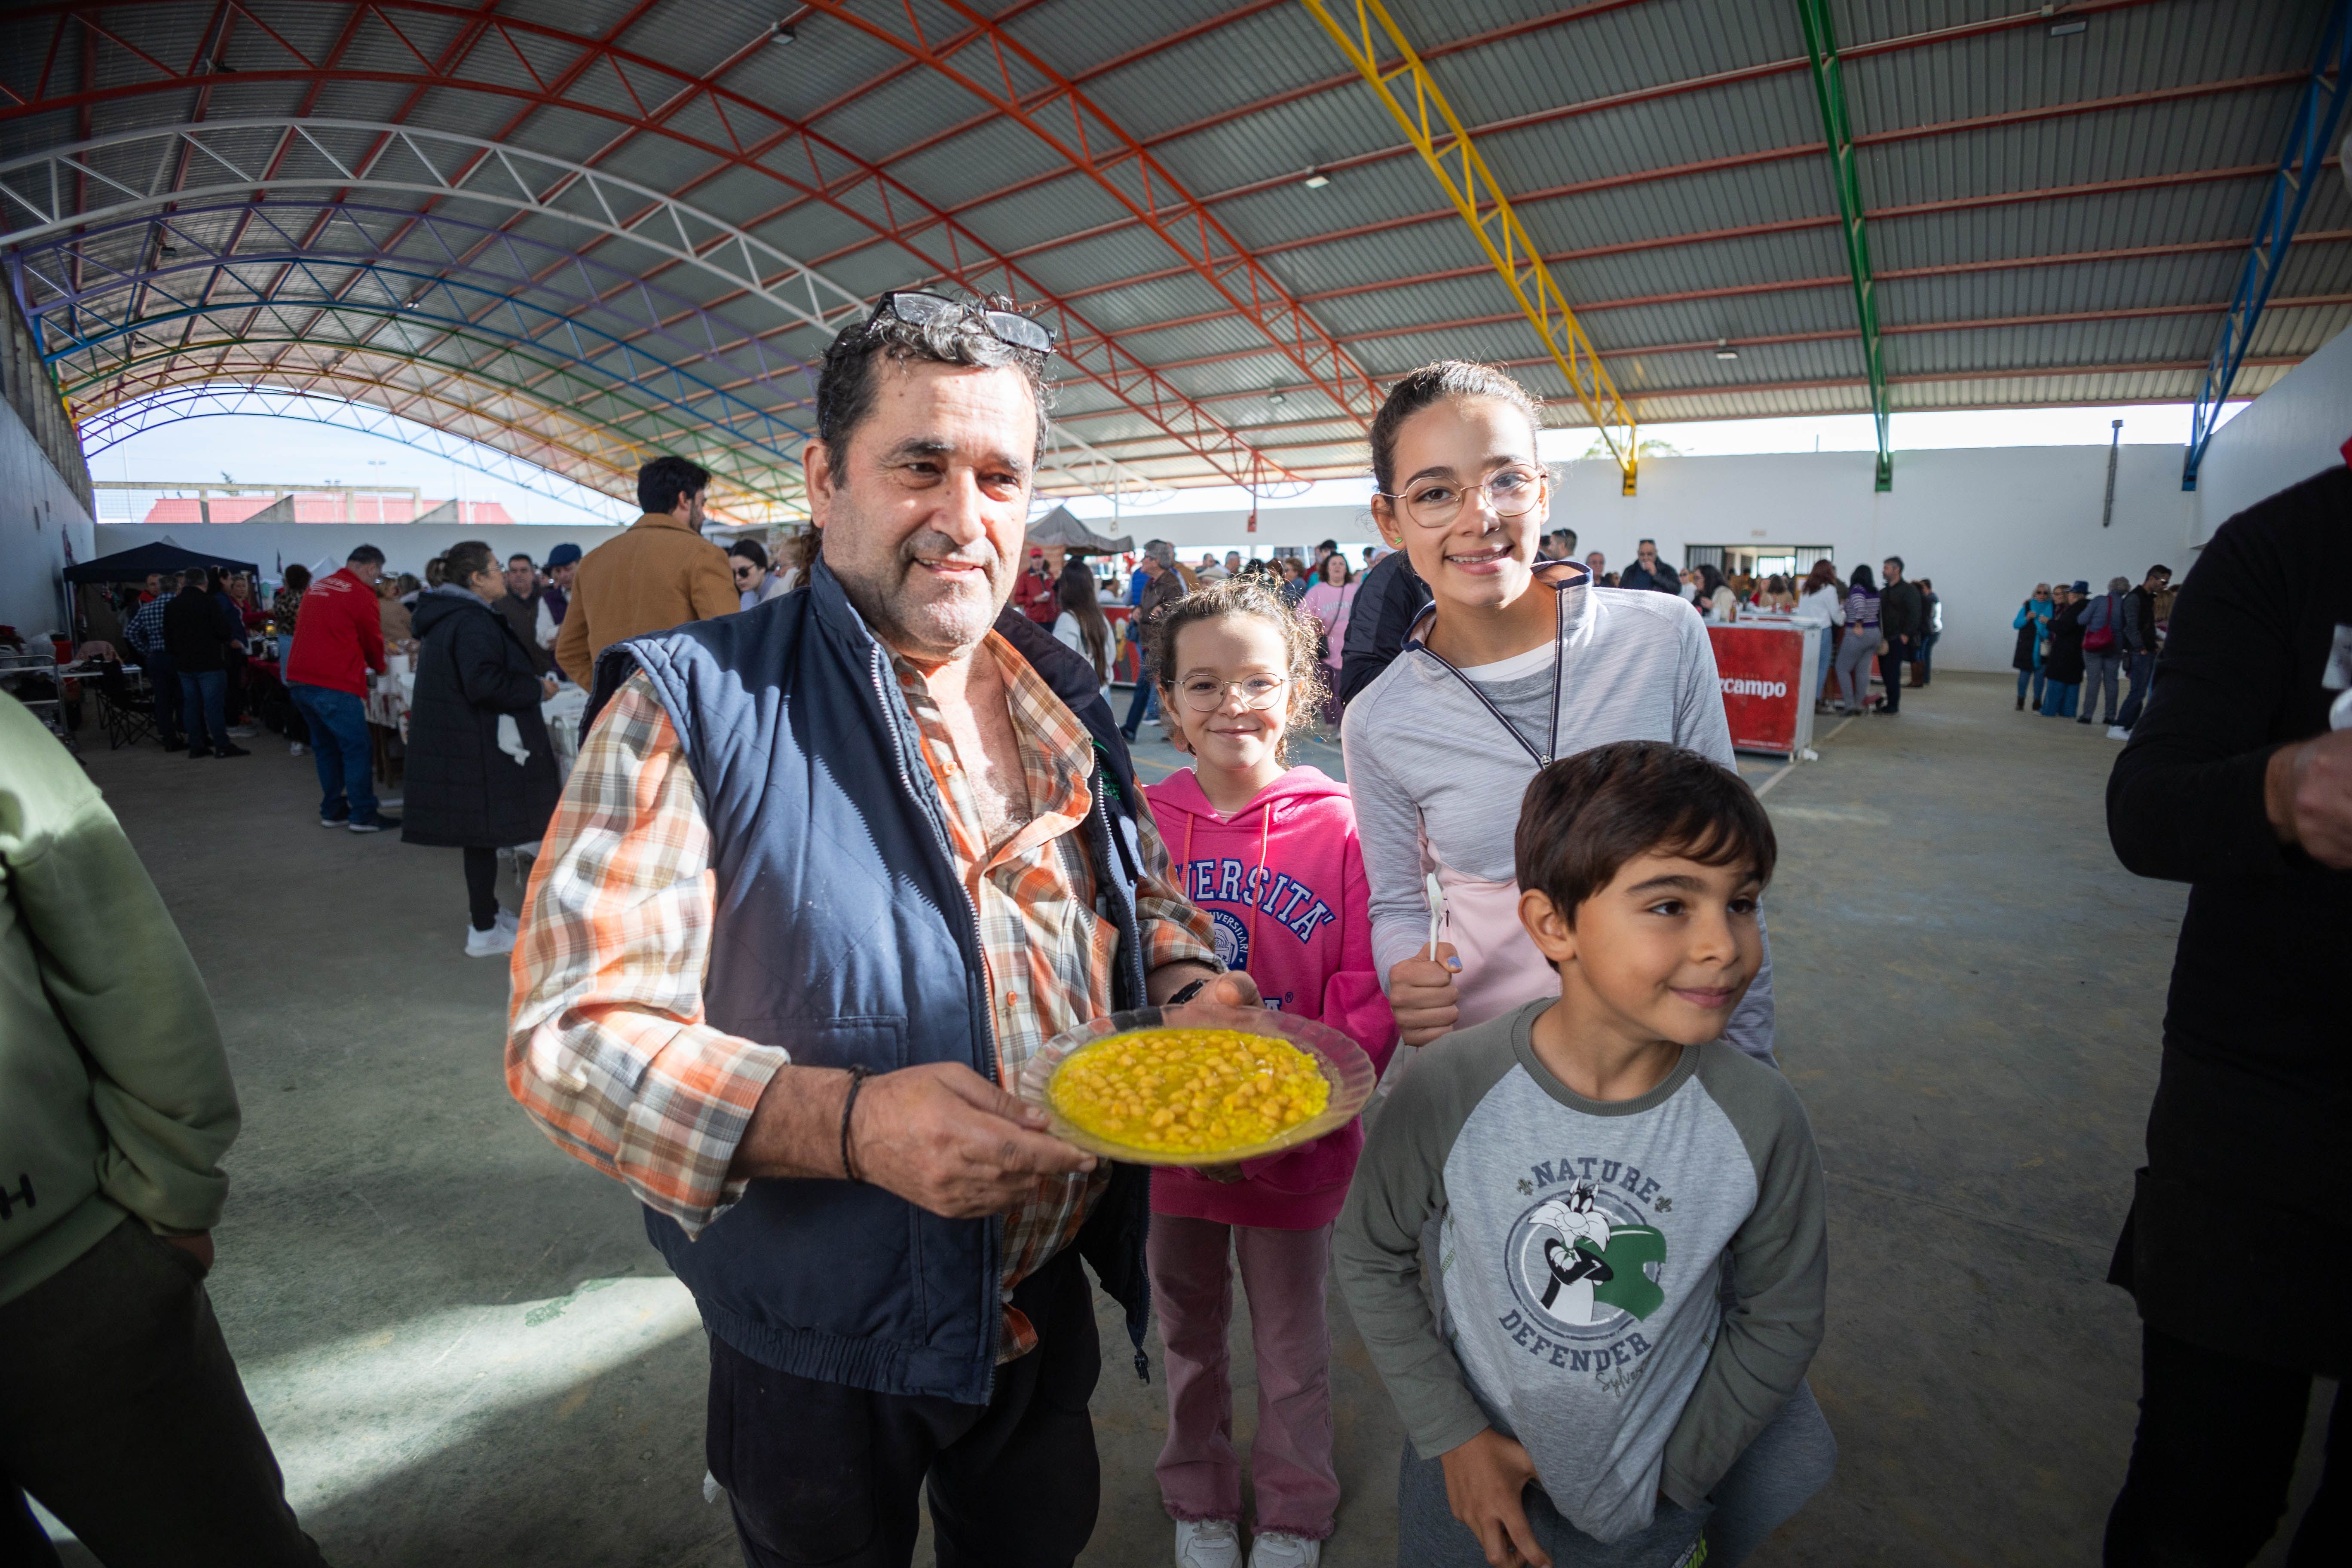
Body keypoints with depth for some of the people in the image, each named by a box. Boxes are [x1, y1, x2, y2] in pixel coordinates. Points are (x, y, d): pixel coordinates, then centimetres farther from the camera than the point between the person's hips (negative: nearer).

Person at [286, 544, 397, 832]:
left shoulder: (318, 587, 17)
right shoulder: (362, 594, -6)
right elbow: (373, 641, 2)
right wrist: (380, 668, 21)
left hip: (299, 680, 9)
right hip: (334, 684, -8)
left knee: (325, 747, 16)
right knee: (358, 749, -2)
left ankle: (333, 811, 21)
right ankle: (363, 816, -1)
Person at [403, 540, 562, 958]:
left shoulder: (445, 616, 15)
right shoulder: (472, 622, -19)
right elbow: (484, 684, -30)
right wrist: (537, 689, -17)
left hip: (454, 742, 11)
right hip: (477, 747, -11)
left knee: (480, 833, 19)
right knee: (484, 833, -3)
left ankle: (486, 912, 33)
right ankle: (484, 932, 4)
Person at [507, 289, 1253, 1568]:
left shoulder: (1063, 698, 1)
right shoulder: (696, 706, -18)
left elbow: (1144, 896, 12)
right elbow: (572, 1033, -21)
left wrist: (1193, 984, -10)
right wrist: (847, 1123, -35)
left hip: (1050, 1299, 5)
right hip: (823, 1350, -4)